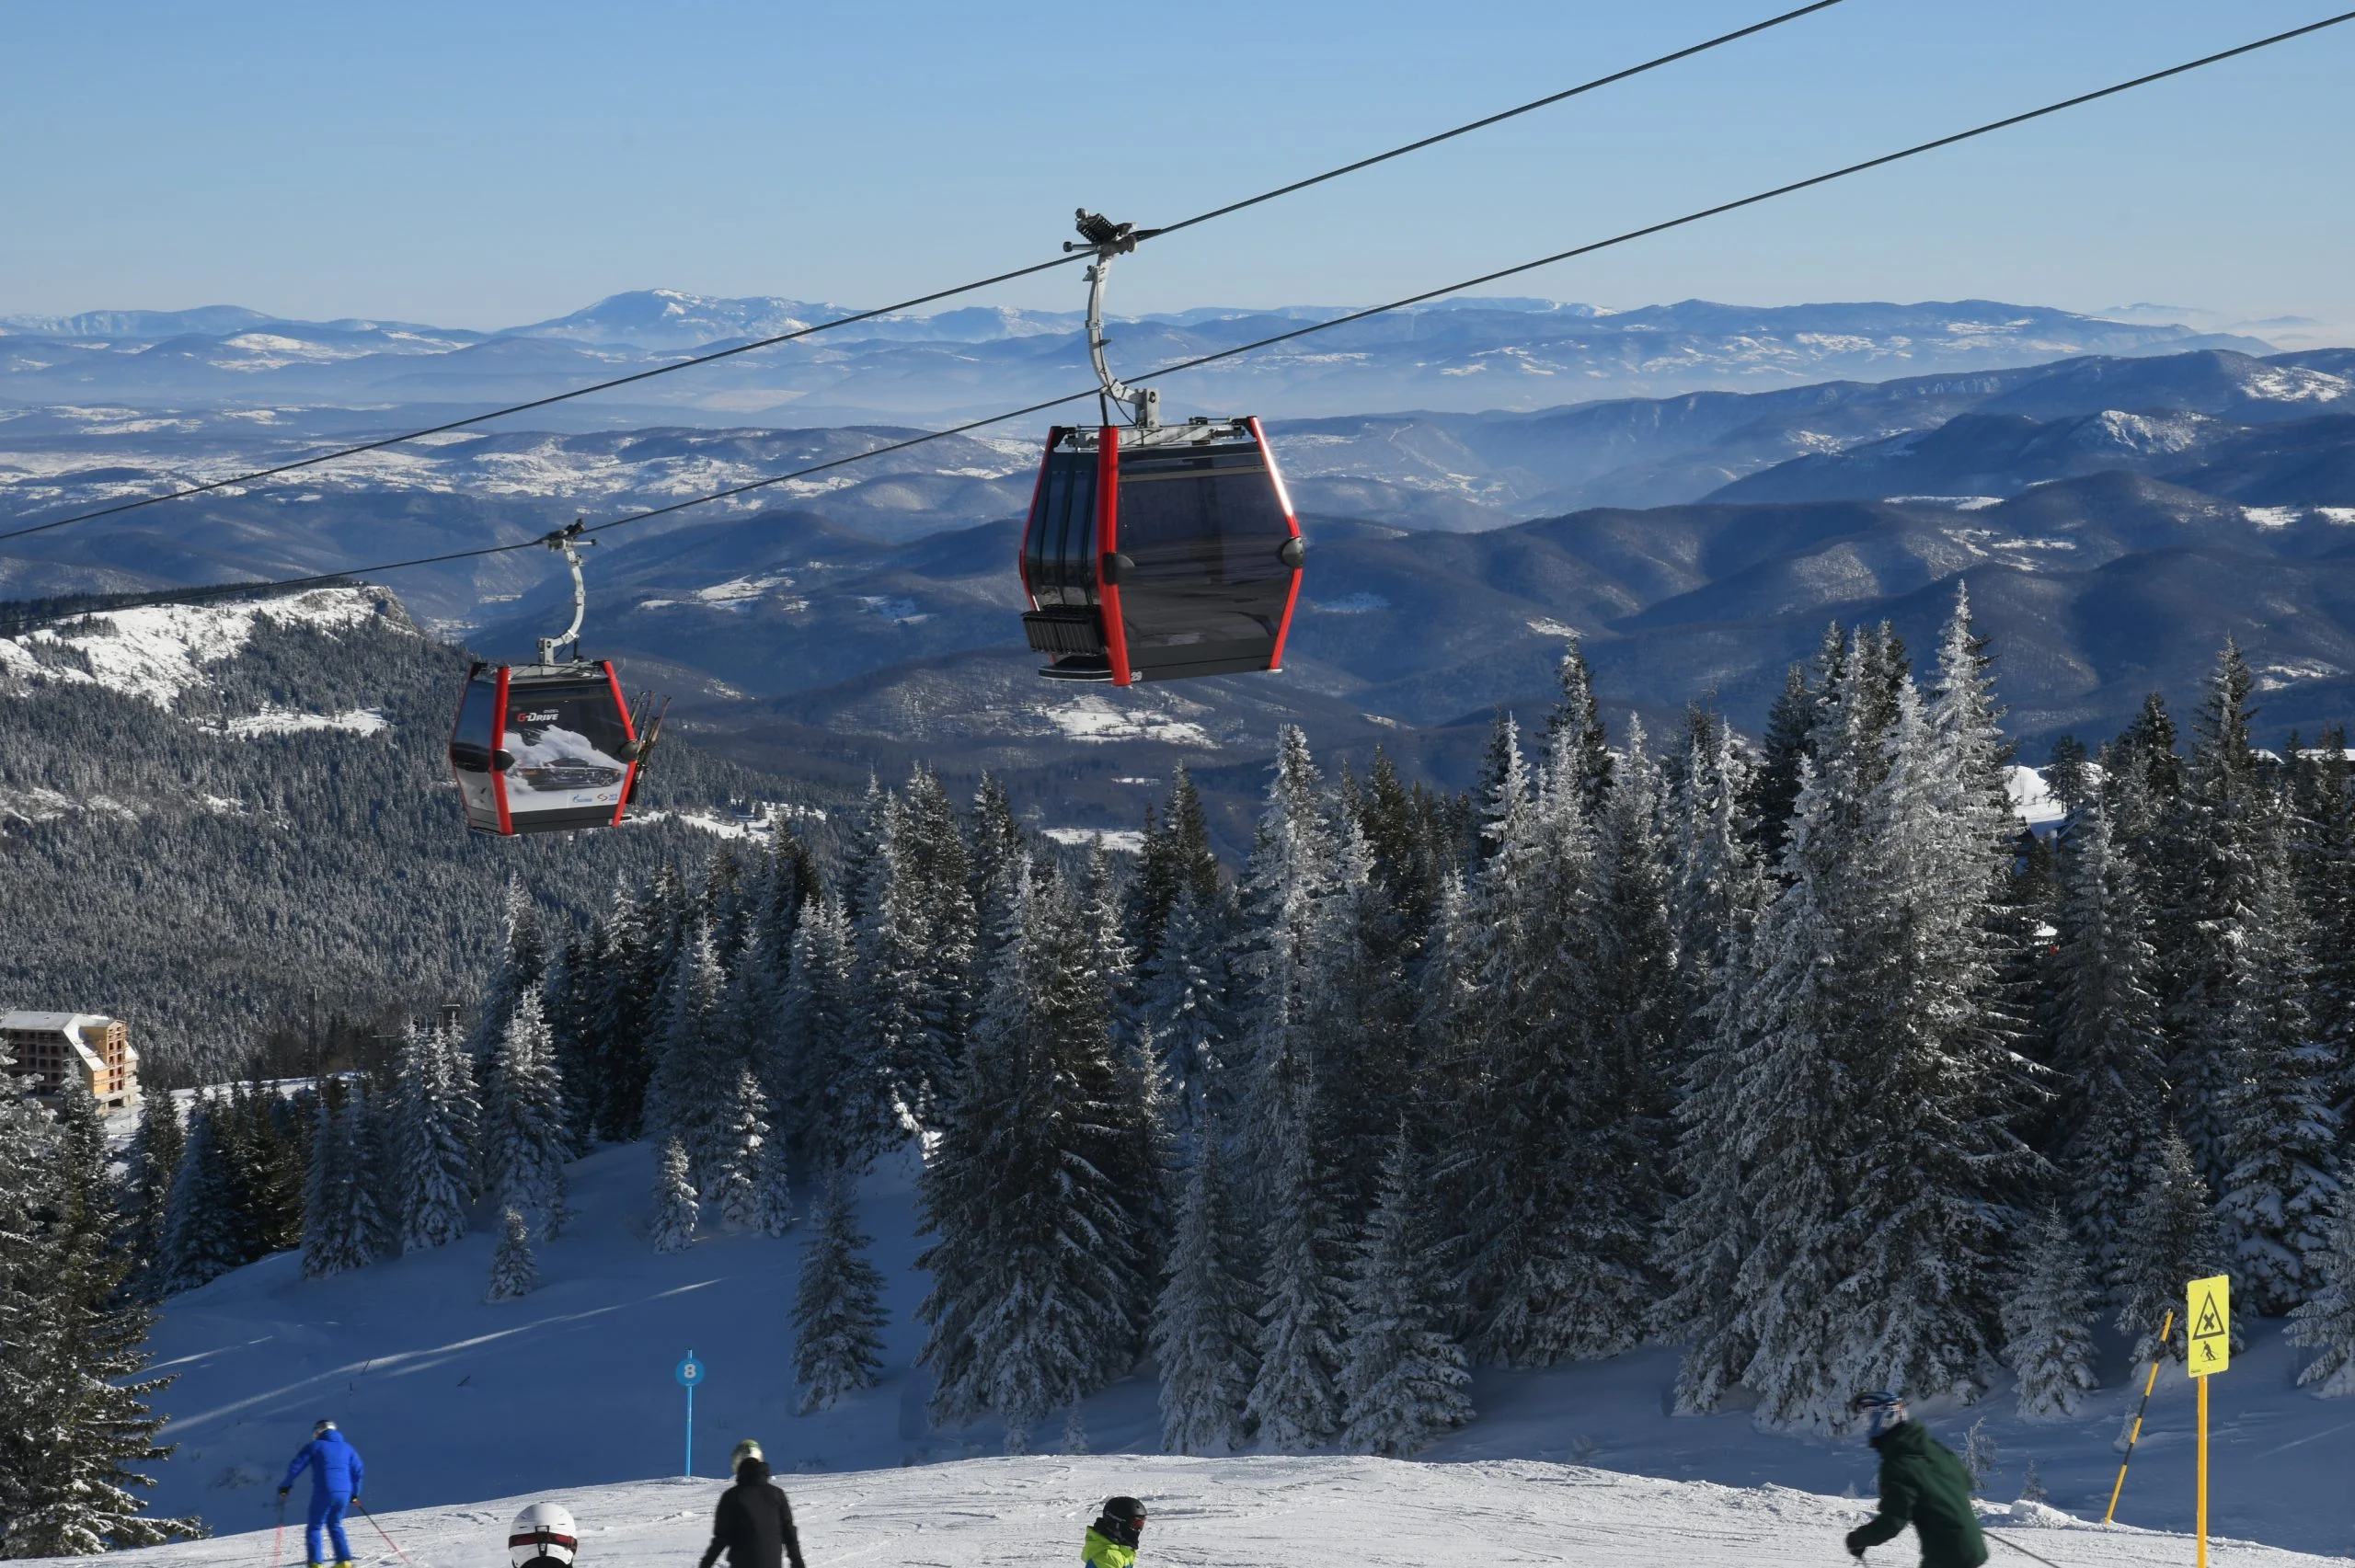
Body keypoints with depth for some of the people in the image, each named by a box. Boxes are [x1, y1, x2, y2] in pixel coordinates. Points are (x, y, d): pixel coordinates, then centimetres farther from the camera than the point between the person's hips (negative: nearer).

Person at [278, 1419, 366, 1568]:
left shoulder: (314, 1446, 5)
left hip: (323, 1493, -5)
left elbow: (295, 1467, 0)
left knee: (314, 1527, 6)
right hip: (344, 1493, 5)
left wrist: (285, 1486, 12)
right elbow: (359, 1472, 14)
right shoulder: (347, 1448, 17)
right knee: (335, 1525, 21)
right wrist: (354, 1494, 27)